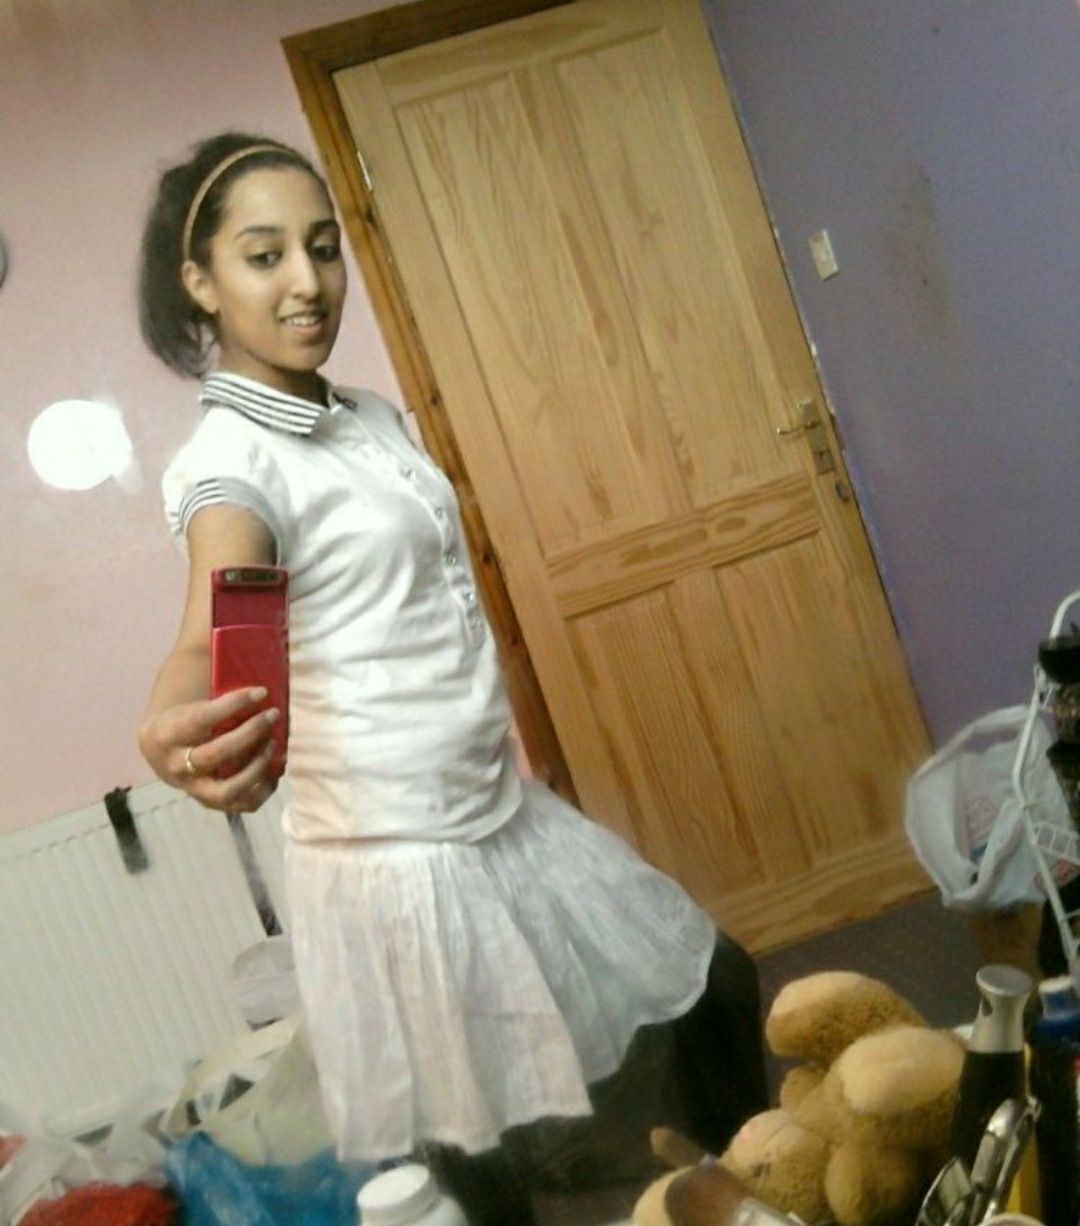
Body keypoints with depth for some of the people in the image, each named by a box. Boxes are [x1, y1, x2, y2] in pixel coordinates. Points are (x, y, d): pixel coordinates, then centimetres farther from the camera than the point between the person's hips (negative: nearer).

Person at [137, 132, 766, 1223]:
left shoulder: (372, 416, 7)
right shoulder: (225, 458, -17)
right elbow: (212, 634, -37)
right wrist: (177, 727, -59)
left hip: (508, 813, 8)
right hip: (398, 860, -8)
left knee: (717, 983, 20)